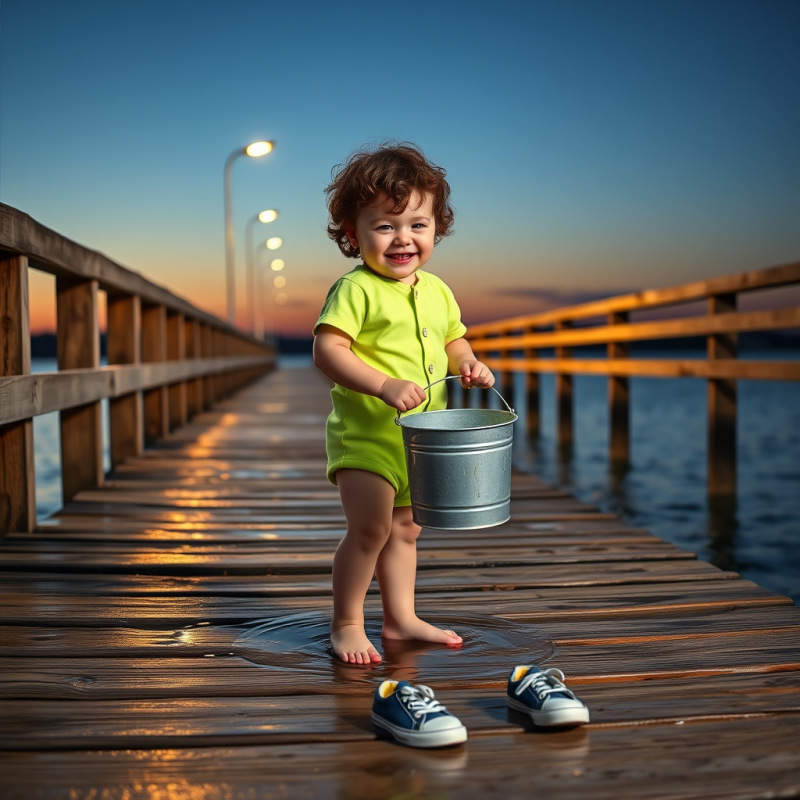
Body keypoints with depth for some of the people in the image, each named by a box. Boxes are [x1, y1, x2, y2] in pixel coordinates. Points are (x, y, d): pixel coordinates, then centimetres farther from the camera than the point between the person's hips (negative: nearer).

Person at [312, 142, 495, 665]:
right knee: (370, 527, -13)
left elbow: (454, 341, 21)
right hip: (364, 432, -7)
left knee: (405, 529, 17)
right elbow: (327, 350, -23)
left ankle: (401, 618, 32)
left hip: (421, 436, 7)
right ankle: (347, 624, 6)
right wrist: (384, 386, -33)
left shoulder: (437, 291, 8)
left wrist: (469, 366, -1)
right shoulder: (356, 290, -14)